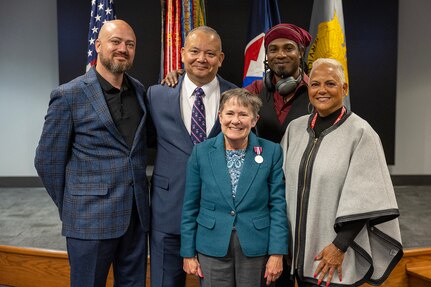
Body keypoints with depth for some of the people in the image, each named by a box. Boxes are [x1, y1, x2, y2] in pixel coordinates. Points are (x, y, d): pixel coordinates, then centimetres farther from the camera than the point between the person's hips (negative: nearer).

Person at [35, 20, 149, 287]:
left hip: (138, 214, 5)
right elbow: (48, 160, -4)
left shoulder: (140, 90, 7)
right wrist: (71, 209, 2)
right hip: (91, 218, -4)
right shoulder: (68, 95, -9)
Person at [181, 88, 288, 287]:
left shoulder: (272, 152, -4)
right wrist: (188, 253, 1)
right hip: (212, 247, 1)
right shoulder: (202, 151, -2)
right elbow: (190, 207, 2)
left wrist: (277, 253, -7)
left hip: (256, 247, 0)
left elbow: (278, 205, -3)